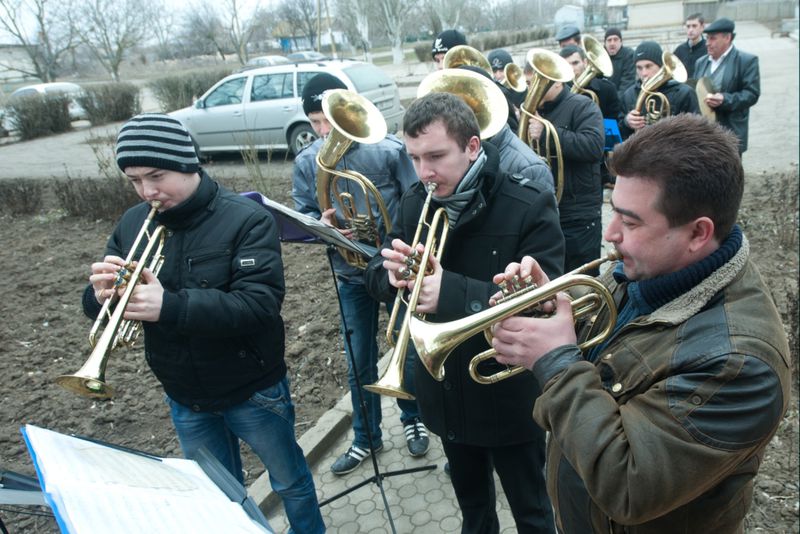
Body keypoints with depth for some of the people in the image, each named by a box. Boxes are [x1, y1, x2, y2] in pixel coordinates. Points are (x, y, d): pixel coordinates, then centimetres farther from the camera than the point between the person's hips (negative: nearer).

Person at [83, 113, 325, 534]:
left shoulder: (246, 219, -19)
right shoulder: (132, 225, -3)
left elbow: (259, 304, -29)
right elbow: (96, 307, -1)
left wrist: (169, 306, -38)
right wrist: (101, 293, -25)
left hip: (252, 391, -4)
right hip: (184, 398, 4)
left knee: (289, 481, 19)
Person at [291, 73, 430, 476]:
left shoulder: (388, 148, -11)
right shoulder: (306, 163, -4)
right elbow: (302, 216, 2)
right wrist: (321, 225, -20)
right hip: (351, 276, 2)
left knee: (408, 352, 13)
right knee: (359, 362, 13)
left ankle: (412, 419, 40)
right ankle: (366, 437, 34)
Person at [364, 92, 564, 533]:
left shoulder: (530, 207, -20)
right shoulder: (414, 203, -3)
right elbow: (376, 276, 0)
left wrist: (453, 292, -39)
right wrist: (391, 272, -25)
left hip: (508, 394, -5)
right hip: (444, 390, 5)